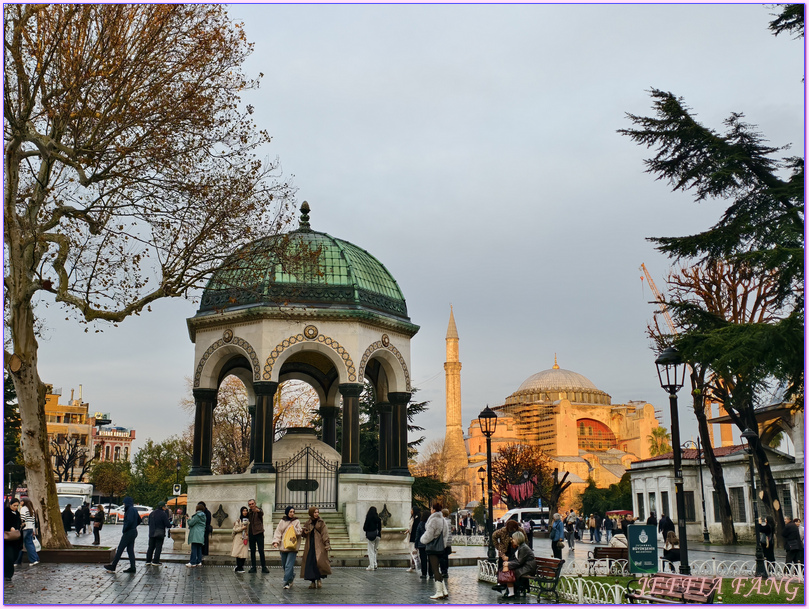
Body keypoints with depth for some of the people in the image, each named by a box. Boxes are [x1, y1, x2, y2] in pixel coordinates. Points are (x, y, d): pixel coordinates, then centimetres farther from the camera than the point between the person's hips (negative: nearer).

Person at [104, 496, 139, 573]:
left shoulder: (130, 509, -15)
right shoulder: (134, 510, 14)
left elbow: (130, 521, -26)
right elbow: (139, 520, 22)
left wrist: (124, 530, -14)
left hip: (128, 532, -10)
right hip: (133, 532, 10)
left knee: (120, 549, -3)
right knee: (130, 550, 10)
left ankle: (113, 566, 3)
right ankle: (132, 567, 8)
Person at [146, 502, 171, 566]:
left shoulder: (152, 513, 9)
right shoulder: (163, 514, -14)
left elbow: (149, 523, 17)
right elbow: (168, 525, -15)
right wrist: (171, 524, 5)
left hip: (151, 533, 6)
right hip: (160, 534, -6)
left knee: (151, 547, 14)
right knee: (158, 547, 0)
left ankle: (148, 561, 17)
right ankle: (155, 561, -1)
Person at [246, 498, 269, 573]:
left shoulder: (259, 511, -5)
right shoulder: (249, 512, 10)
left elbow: (261, 513, -31)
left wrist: (258, 510, -54)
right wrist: (247, 534, 12)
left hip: (259, 533, -5)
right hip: (251, 534, 5)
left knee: (261, 551, -6)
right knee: (252, 551, 7)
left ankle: (264, 567, -1)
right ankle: (253, 567, 13)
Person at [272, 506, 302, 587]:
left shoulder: (297, 522, 5)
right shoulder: (282, 522, 8)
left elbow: (300, 532, 1)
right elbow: (278, 532, 3)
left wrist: (294, 528, -13)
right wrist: (276, 541, -10)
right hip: (283, 546, 3)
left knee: (289, 565, -13)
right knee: (284, 565, 11)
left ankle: (287, 582, -12)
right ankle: (291, 578, 30)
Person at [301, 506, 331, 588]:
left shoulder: (321, 522, 4)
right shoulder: (308, 523, 12)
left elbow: (325, 534, -3)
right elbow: (304, 535, 18)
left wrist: (327, 544, -12)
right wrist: (305, 532, -6)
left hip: (319, 545, -3)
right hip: (310, 545, 3)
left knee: (319, 562, -14)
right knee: (309, 563, -3)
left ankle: (319, 579, 2)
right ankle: (313, 581, 4)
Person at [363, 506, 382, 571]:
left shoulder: (368, 518, -13)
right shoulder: (378, 519, 0)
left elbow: (365, 528, -10)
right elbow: (380, 528, 2)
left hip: (371, 536, -5)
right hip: (377, 536, 5)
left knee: (371, 551, 2)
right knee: (375, 551, 17)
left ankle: (371, 566, 0)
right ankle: (374, 565, 17)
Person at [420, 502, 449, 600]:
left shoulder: (433, 520, -17)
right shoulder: (443, 520, 8)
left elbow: (428, 536, -15)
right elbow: (446, 535, 14)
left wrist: (423, 539, 4)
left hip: (433, 548, -8)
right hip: (440, 548, 8)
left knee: (435, 570, -4)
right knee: (437, 569, 14)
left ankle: (439, 592, -3)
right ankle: (444, 591, 12)